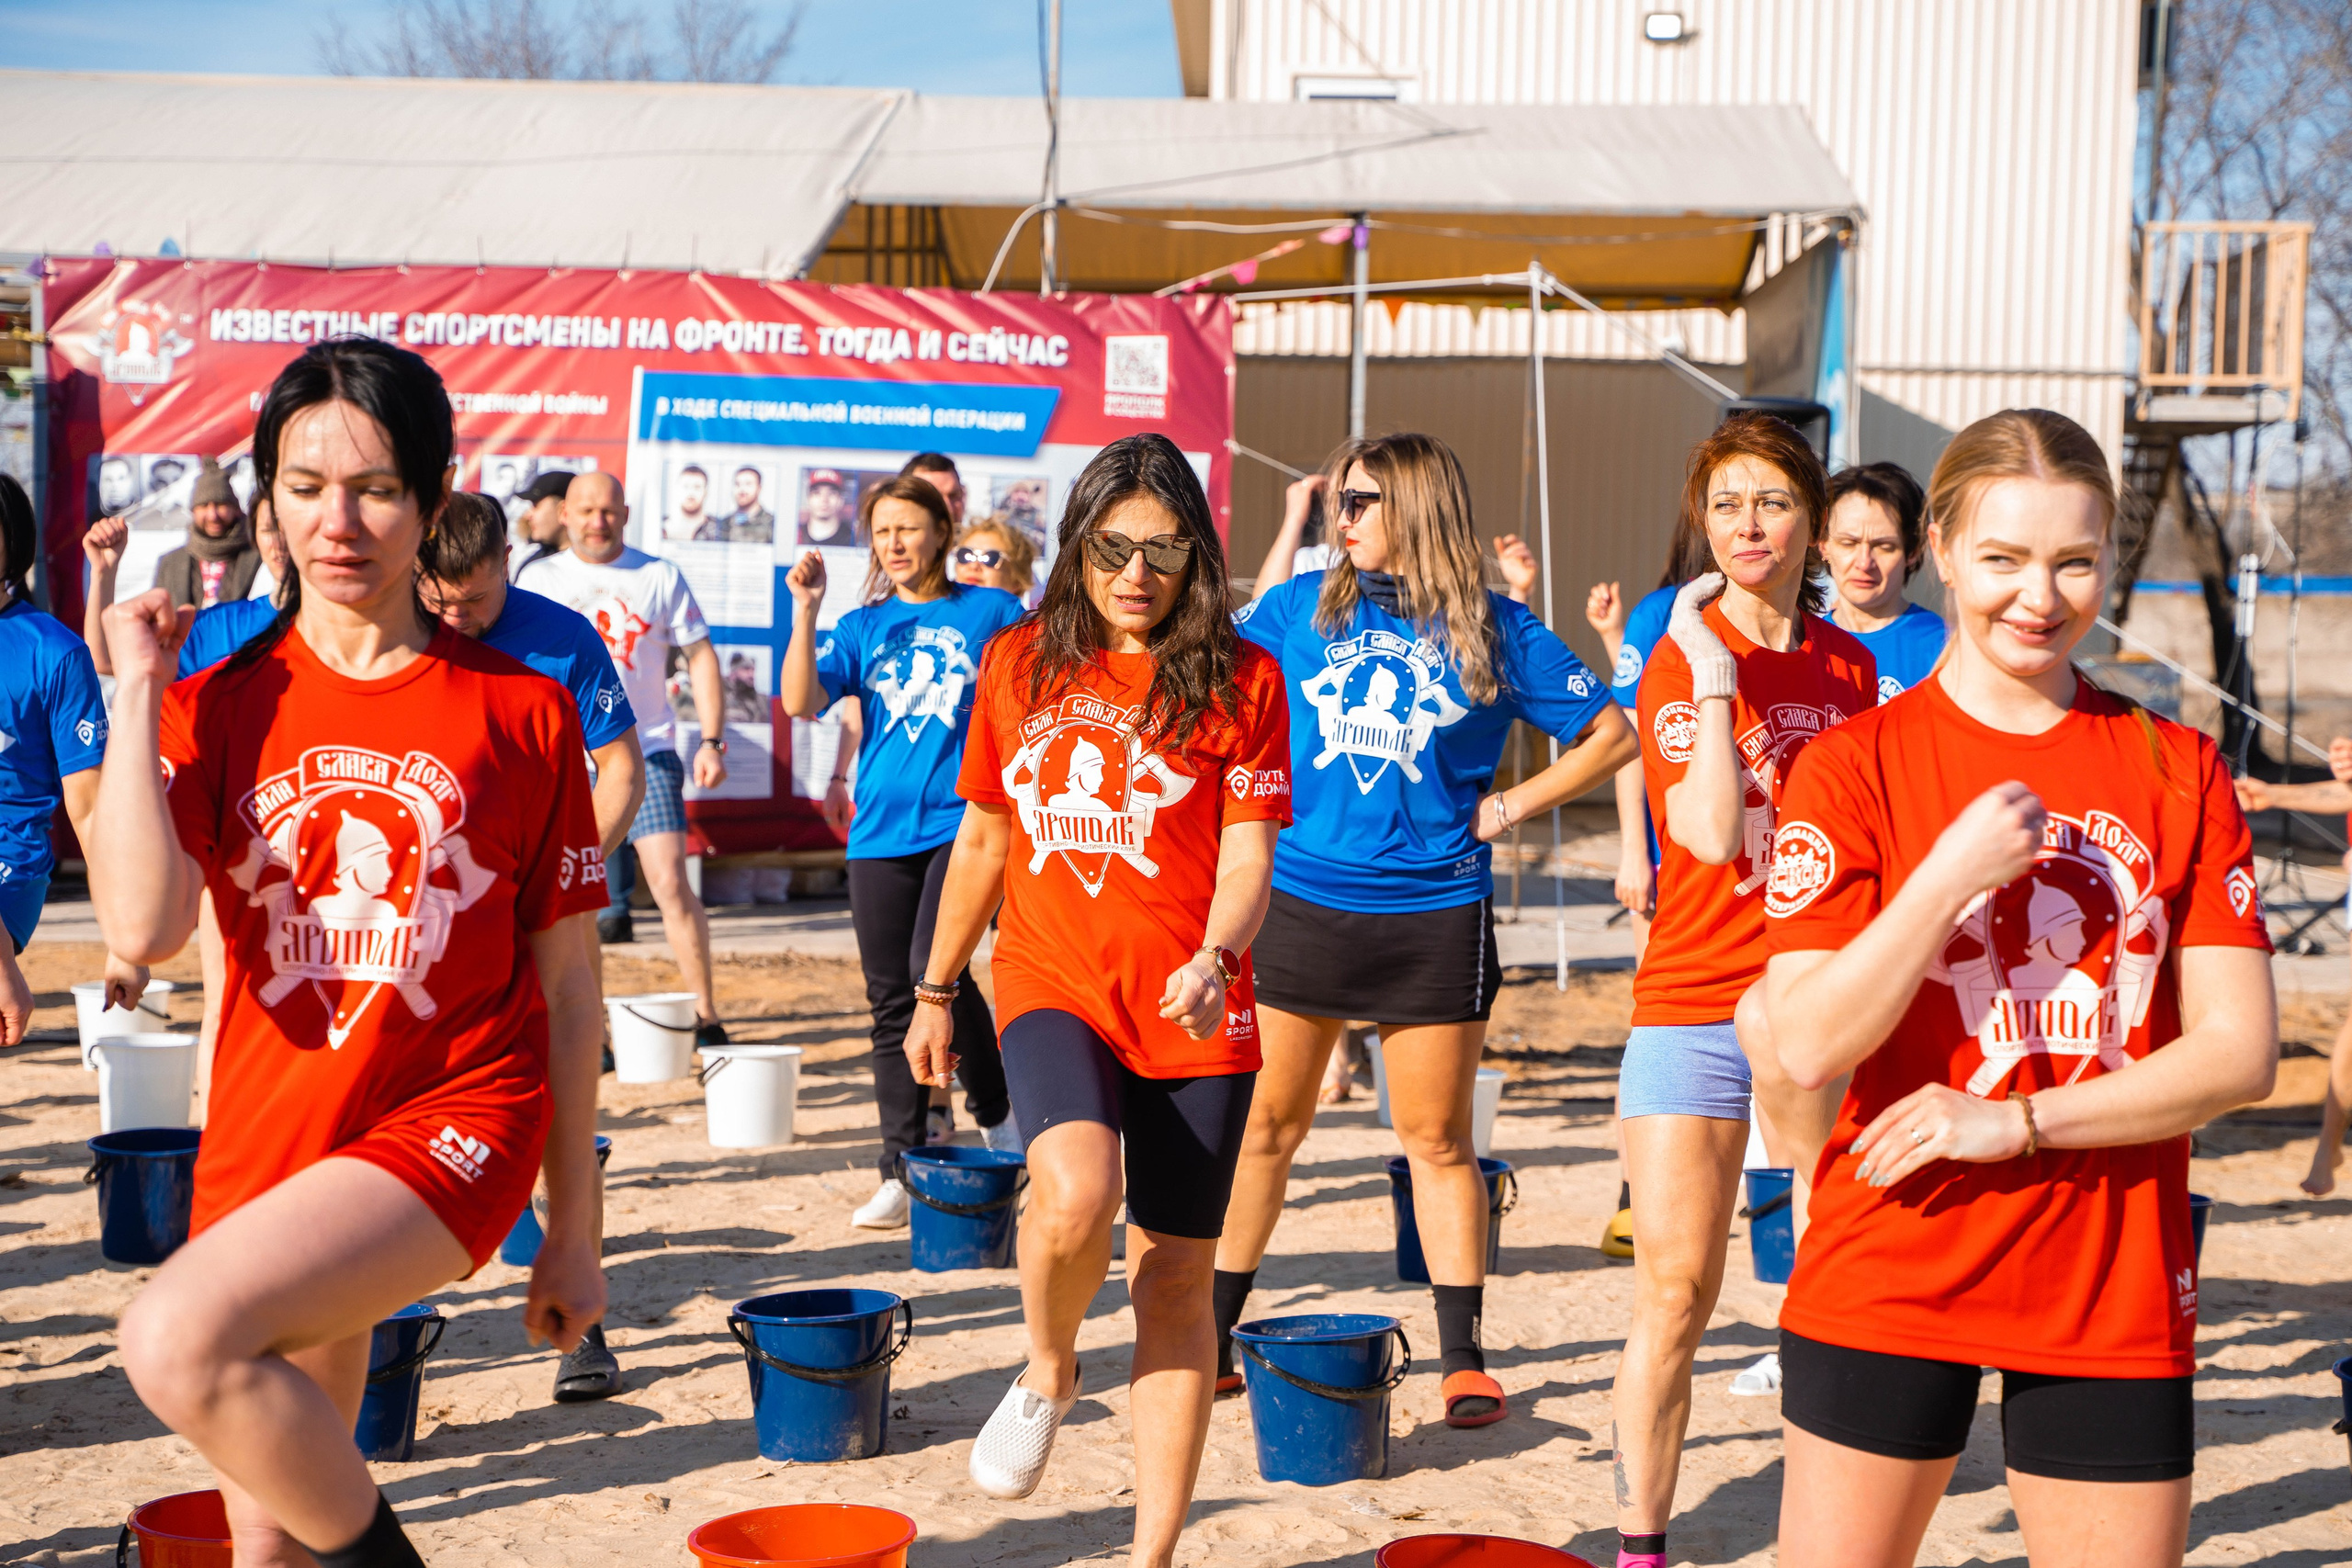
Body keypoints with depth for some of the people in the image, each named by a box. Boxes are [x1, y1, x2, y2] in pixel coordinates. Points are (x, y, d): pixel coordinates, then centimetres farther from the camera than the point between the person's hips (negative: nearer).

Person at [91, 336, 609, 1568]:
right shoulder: (218, 706, 5)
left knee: (178, 1341, -27)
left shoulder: (521, 712, 0)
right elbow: (141, 927, -13)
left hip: (453, 1115, -4)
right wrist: (136, 692, -7)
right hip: (269, 1137, 4)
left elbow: (565, 990, 4)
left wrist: (574, 1232, 6)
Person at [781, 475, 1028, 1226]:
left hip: (966, 818, -3)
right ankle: (901, 1172, 14)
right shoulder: (861, 627, 9)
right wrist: (805, 610, -14)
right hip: (882, 831, 4)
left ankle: (995, 1109, 4)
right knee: (892, 1003, 6)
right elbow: (800, 700, -5)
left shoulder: (992, 613, 5)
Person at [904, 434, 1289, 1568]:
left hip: (1191, 1012, -1)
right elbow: (984, 838, 18)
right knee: (1076, 1192, -28)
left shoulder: (1240, 679, 1)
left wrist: (1216, 958, -25)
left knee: (1175, 1280, 3)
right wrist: (936, 990, 21)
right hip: (1052, 985, 1)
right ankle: (1047, 1372, 5)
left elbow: (1247, 852, -5)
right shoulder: (1019, 664, 9)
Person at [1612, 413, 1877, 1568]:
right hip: (1692, 1006, -3)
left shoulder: (1849, 667, 11)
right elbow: (1714, 835, -16)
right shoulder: (1681, 662, -3)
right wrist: (1712, 678, -18)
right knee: (1674, 1298, -1)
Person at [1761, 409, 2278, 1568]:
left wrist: (2017, 1121, -12)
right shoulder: (1855, 764, -3)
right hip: (1887, 1283, -2)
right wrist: (1953, 874, -20)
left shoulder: (2178, 770, 3)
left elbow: (2241, 1049, -2)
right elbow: (1809, 1046, -11)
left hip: (2114, 1288, 2)